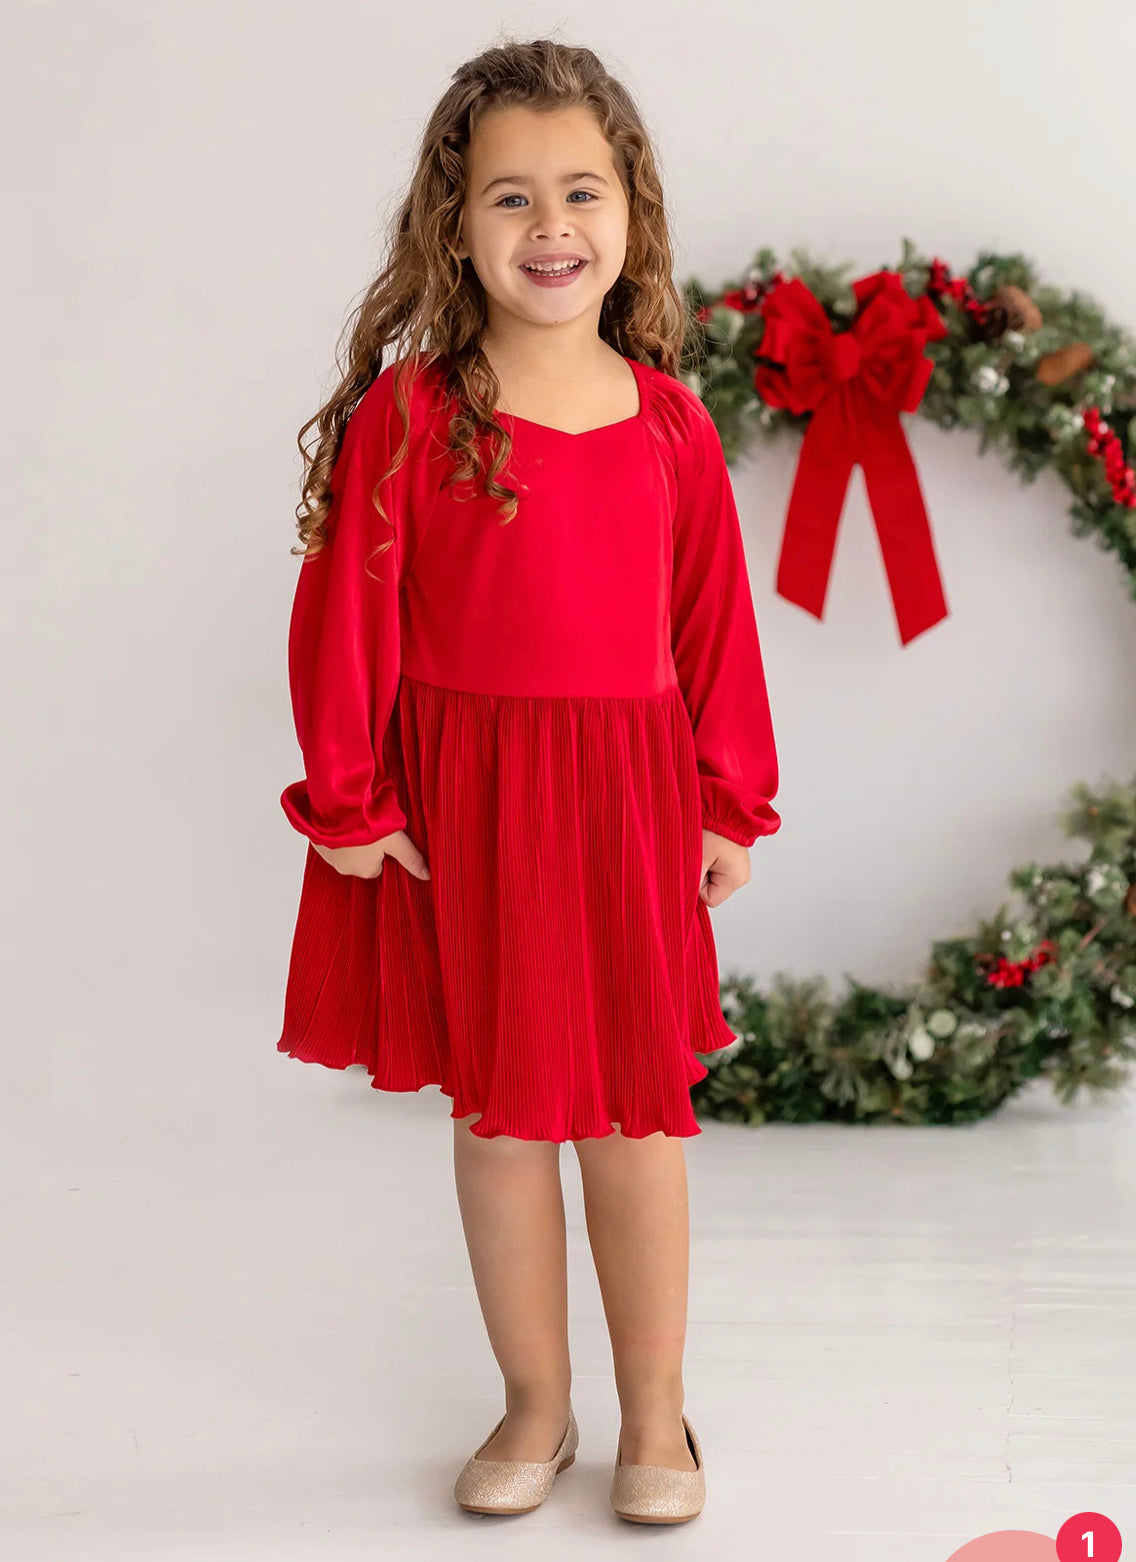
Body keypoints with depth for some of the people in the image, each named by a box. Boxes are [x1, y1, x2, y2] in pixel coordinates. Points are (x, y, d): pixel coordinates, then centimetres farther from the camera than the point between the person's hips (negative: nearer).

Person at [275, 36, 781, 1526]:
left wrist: (731, 805, 6)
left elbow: (715, 623, 5)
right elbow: (346, 617, -6)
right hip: (461, 806, -1)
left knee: (636, 1108, 10)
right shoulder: (404, 416, -7)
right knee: (495, 1109, 11)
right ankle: (536, 1404, 29)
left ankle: (655, 1412, 27)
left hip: (629, 802, 2)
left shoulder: (671, 423, 1)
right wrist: (347, 803, -6)